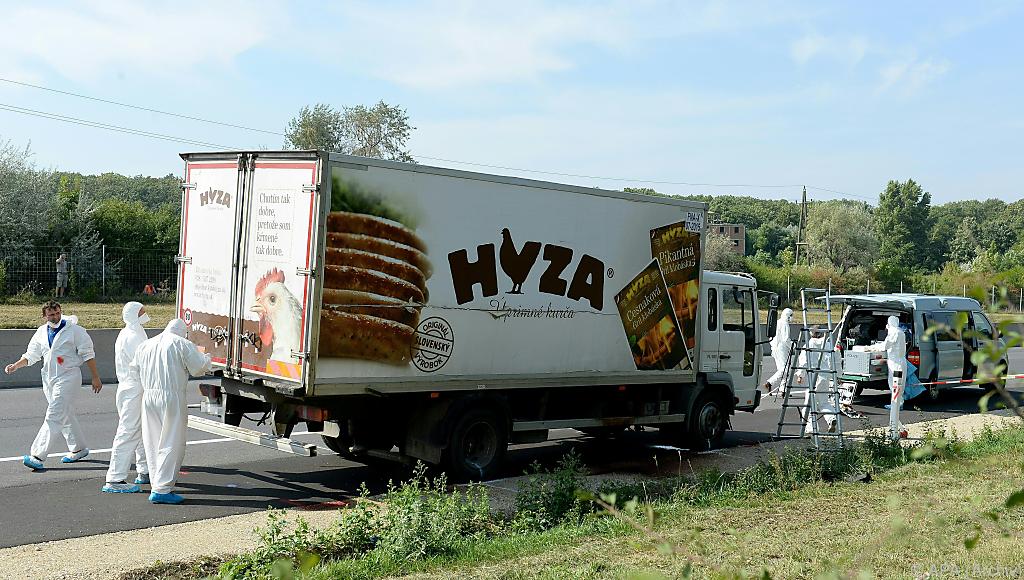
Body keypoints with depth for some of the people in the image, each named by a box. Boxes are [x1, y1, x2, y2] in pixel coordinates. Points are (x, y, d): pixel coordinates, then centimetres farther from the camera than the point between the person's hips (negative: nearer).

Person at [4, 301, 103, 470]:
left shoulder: (74, 330, -8)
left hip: (68, 378, -7)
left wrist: (95, 377, -5)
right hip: (49, 379, 7)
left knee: (54, 417, -12)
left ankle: (37, 456, -16)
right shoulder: (41, 332, 9)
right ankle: (78, 448, 30)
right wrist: (15, 366, -4)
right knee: (65, 415, 16)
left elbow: (88, 354, -4)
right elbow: (31, 355, 14)